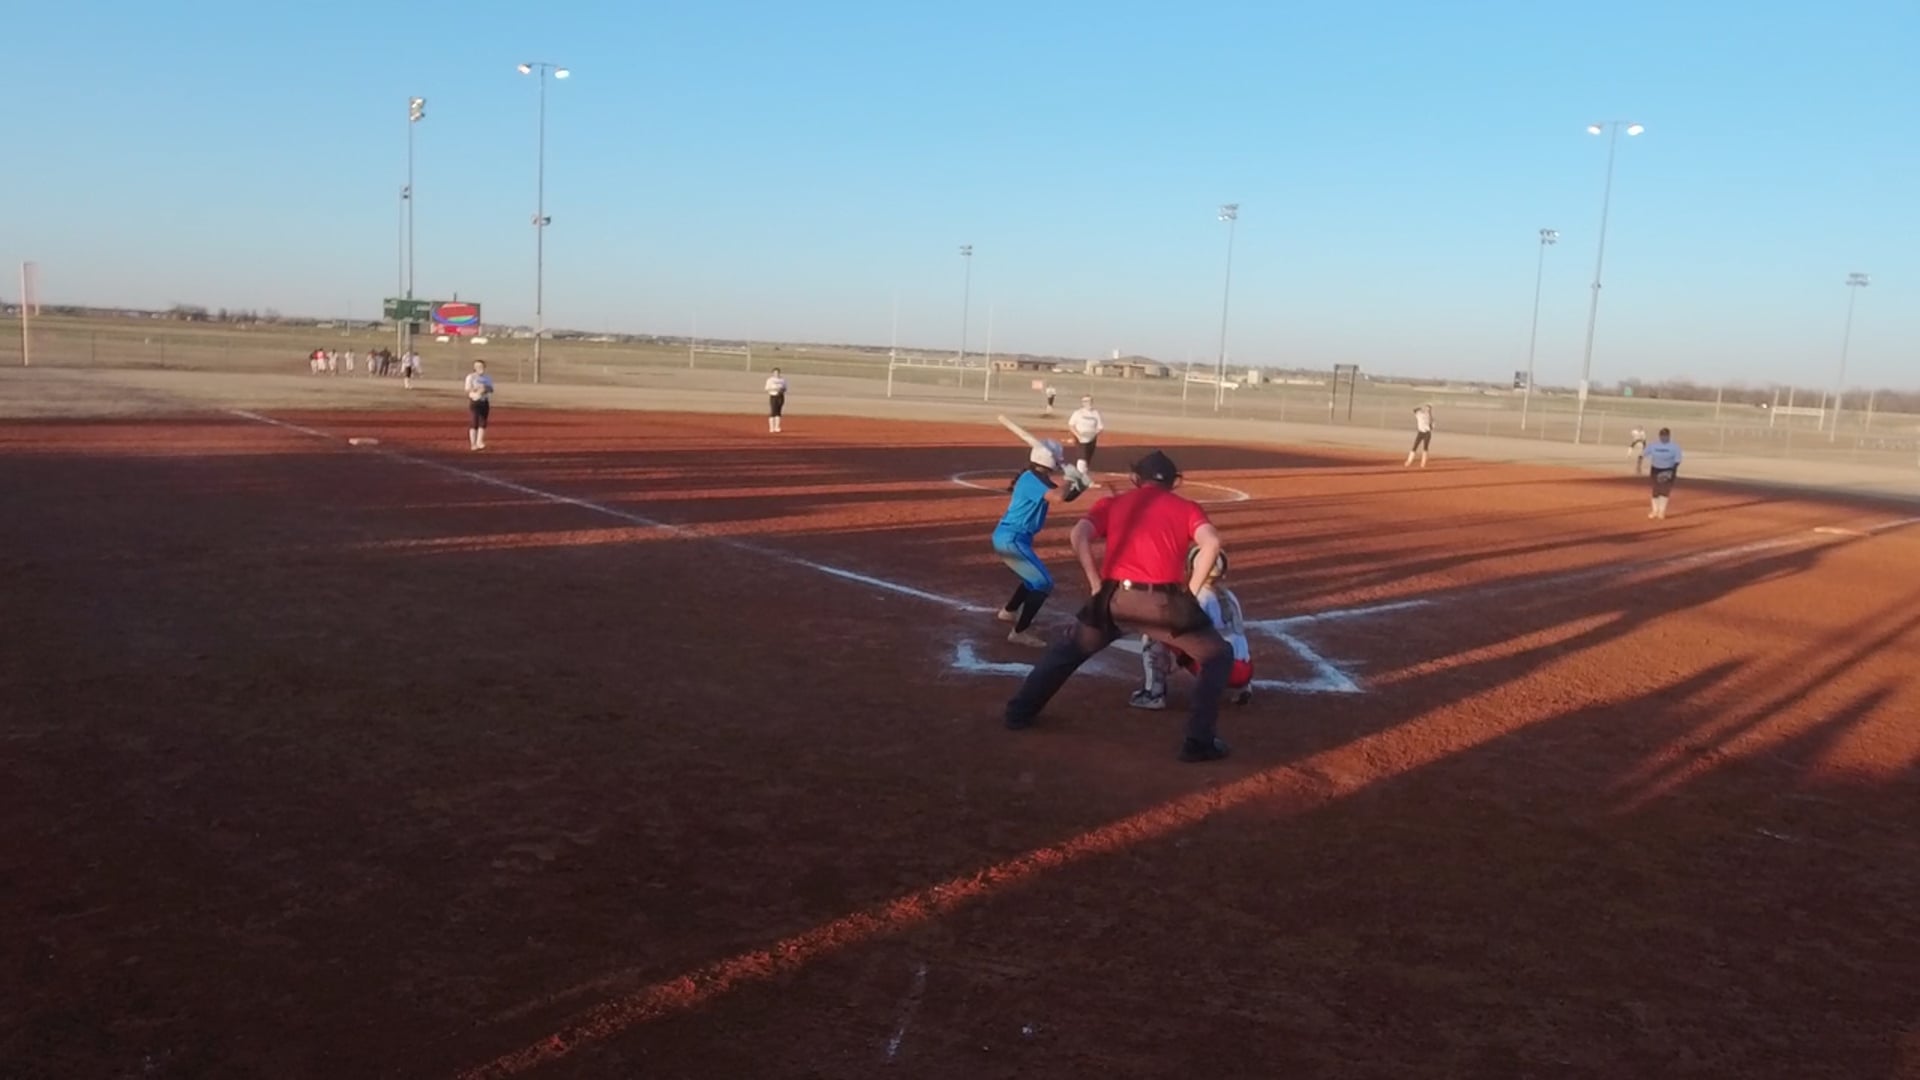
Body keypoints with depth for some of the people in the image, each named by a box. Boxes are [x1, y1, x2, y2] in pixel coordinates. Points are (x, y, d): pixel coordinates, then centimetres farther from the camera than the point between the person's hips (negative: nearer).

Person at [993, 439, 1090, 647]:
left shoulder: (1036, 479, 12)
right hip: (1012, 540, -10)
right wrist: (1070, 481, -15)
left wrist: (1079, 486, -2)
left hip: (1007, 538, 10)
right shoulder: (1032, 479, -19)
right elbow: (1057, 497, -34)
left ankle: (1009, 612, 45)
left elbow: (1065, 497, 17)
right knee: (1043, 583, -10)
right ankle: (1020, 632, -9)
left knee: (1034, 579, 27)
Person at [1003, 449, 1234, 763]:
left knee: (1068, 650, 27)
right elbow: (1211, 542, -6)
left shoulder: (1112, 504, 18)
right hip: (1163, 602, -2)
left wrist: (1096, 585, 5)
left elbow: (1079, 535, -1)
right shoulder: (1186, 507, 15)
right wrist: (1191, 592, 1)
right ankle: (1199, 741, 7)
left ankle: (1020, 712, 30)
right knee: (1218, 657, 17)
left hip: (1114, 598, 2)